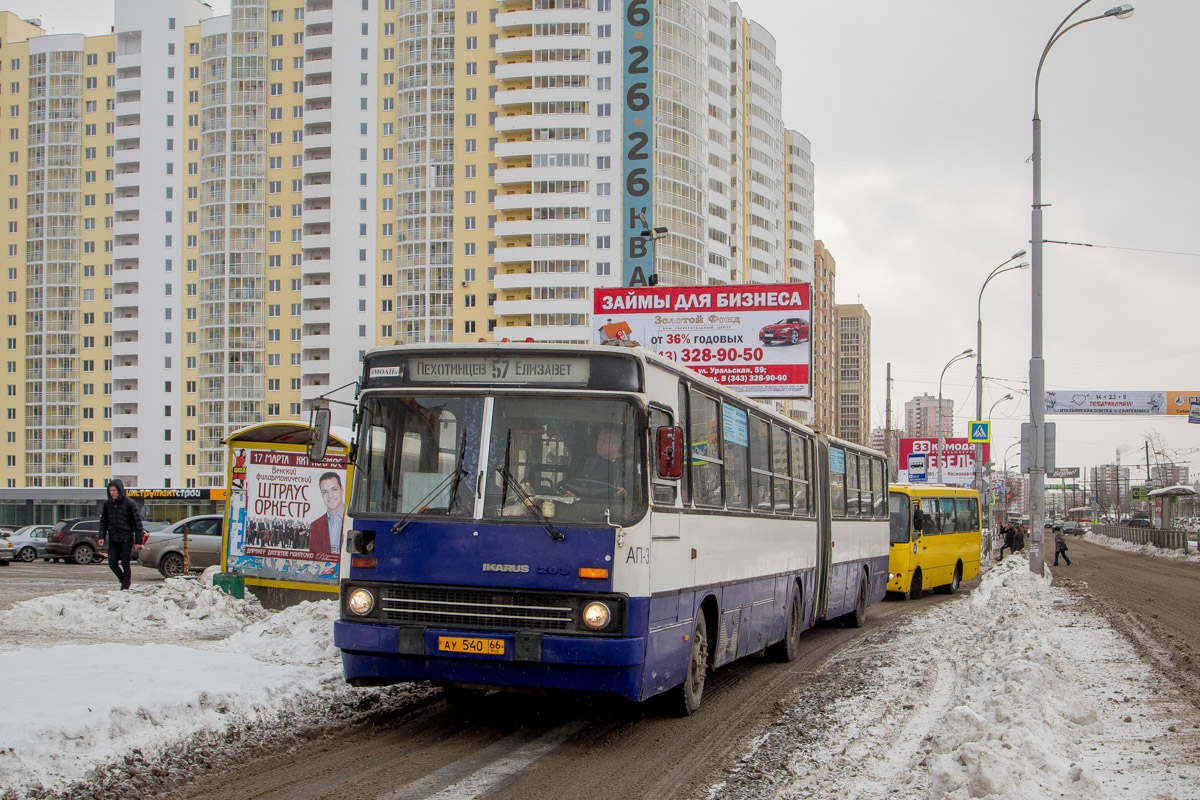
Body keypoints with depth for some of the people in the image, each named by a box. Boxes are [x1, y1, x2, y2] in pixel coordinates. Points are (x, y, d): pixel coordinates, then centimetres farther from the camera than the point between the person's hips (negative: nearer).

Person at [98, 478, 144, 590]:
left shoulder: (129, 503, -8)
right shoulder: (107, 504, 6)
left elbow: (137, 521, -6)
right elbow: (103, 521, 14)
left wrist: (139, 540, -10)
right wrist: (101, 536, 2)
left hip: (126, 539, -4)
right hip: (113, 540, 4)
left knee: (125, 564, -2)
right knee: (112, 563, 1)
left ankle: (125, 586, 8)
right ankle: (124, 580, 25)